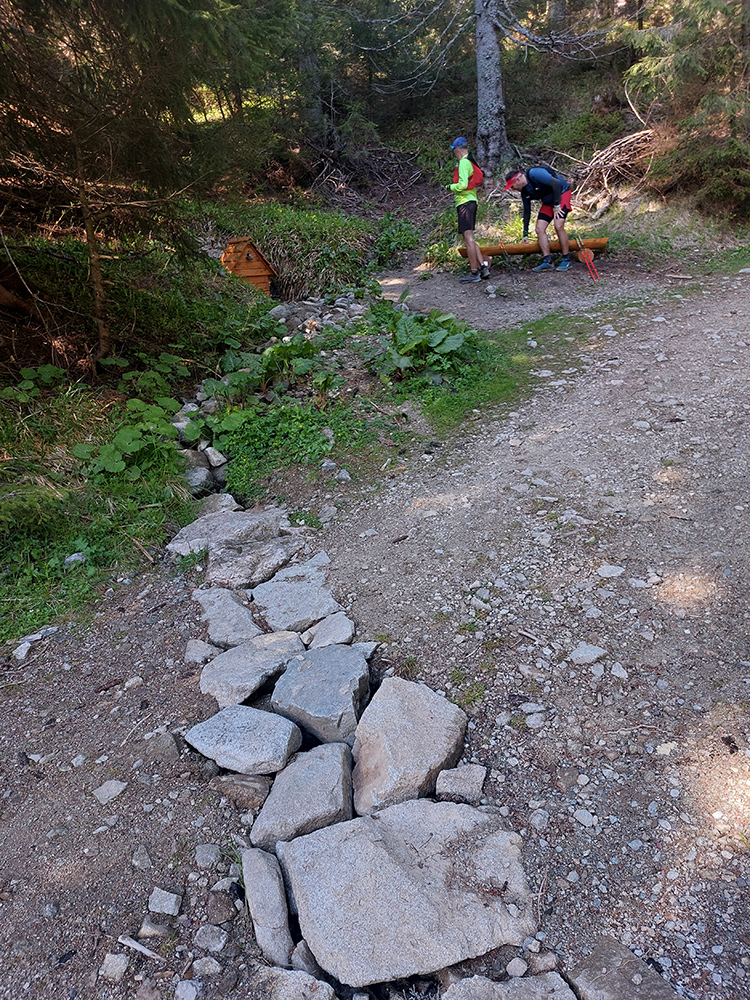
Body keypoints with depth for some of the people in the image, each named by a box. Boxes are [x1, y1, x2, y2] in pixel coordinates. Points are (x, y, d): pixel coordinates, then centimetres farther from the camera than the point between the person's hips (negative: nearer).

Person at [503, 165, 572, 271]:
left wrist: (557, 205, -24)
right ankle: (547, 262, -9)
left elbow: (556, 183, -27)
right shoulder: (524, 191, 0)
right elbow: (526, 211, 10)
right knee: (539, 229, -7)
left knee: (558, 226, -23)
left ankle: (566, 260, -13)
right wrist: (525, 233, 13)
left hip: (561, 194, -8)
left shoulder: (534, 174, -25)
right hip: (548, 201, 8)